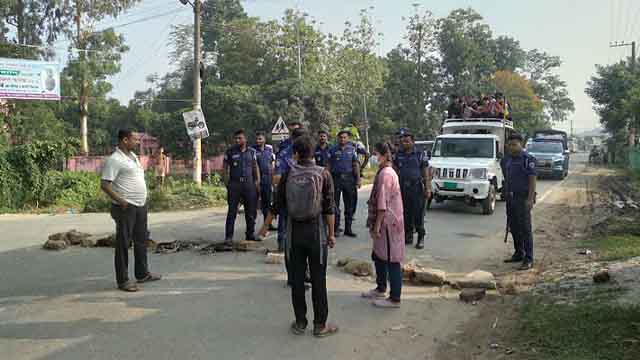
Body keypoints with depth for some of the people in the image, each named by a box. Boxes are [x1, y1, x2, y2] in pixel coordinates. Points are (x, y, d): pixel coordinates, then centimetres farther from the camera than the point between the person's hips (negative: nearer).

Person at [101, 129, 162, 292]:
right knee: (123, 243, 0)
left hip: (141, 205, 9)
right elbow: (105, 185, -19)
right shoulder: (114, 160, -14)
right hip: (126, 207, -9)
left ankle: (142, 273, 29)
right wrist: (120, 200, -25)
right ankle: (123, 280, 8)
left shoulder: (133, 156, 14)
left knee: (141, 240, 16)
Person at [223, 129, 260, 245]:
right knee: (232, 211, -4)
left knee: (251, 211, 7)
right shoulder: (230, 151, 2)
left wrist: (257, 181, 8)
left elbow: (255, 167, 15)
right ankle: (228, 236, 0)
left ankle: (250, 234, 20)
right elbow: (225, 167, 4)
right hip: (234, 184, -3)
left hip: (249, 184, 3)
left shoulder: (251, 151, 9)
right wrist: (227, 182, -5)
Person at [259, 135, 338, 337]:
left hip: (294, 231, 2)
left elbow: (277, 205, 3)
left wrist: (266, 226, 16)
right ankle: (320, 325, 13)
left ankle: (300, 323, 19)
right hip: (316, 231, -2)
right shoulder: (323, 174, -6)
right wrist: (331, 233, 1)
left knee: (297, 278, 10)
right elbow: (329, 208, -7)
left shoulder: (288, 174, -2)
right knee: (318, 279, 5)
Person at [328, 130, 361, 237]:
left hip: (349, 179, 2)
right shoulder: (333, 150, 5)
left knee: (350, 205, 5)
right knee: (335, 205, 0)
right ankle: (335, 227, 7)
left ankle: (348, 229, 13)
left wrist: (358, 179, -1)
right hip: (336, 179, -1)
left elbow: (356, 165, 7)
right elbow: (329, 166, 5)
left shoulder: (352, 149, 9)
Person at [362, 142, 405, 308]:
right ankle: (381, 289, 35)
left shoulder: (385, 174, -18)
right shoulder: (387, 172, 14)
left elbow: (382, 204, -22)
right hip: (387, 222, 10)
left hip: (388, 223, -10)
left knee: (391, 260, -2)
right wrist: (376, 224, 20)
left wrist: (377, 225, -18)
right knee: (378, 256, 20)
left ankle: (395, 299, 6)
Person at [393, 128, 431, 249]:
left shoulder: (420, 155, -1)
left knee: (418, 214, -2)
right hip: (402, 189, 4)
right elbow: (395, 170, 13)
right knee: (406, 214, 9)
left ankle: (421, 238, 8)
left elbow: (426, 173, -3)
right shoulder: (399, 155, 10)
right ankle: (408, 236, 20)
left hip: (416, 188, -4)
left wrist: (428, 188, -9)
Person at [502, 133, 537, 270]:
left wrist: (530, 199, -20)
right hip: (511, 198, 8)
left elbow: (532, 180, -14)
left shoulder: (528, 159, -10)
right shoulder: (507, 159, 12)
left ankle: (528, 259, -3)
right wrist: (507, 196, 16)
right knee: (514, 227, 13)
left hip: (523, 198, -8)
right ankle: (519, 254, 25)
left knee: (525, 228, -6)